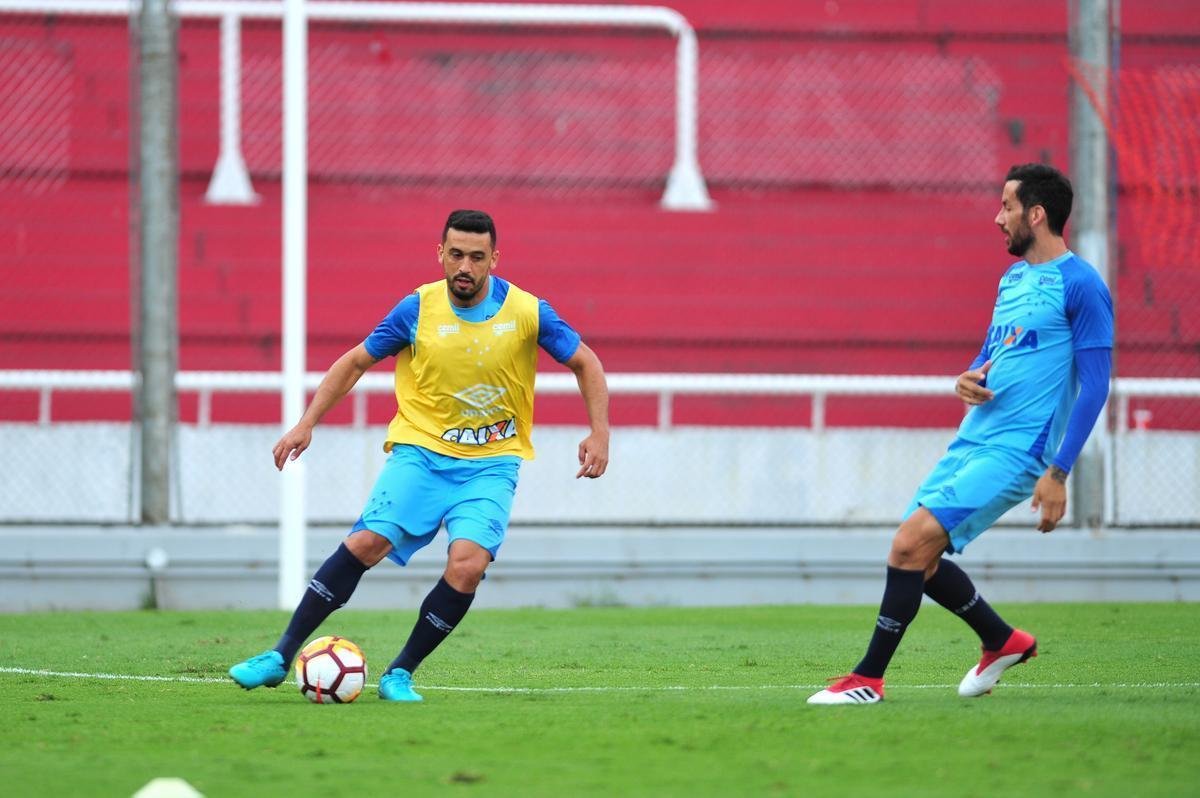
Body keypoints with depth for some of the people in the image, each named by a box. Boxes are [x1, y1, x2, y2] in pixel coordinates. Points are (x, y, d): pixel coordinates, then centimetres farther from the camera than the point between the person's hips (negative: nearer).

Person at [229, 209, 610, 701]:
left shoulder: (527, 312, -7)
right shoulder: (417, 309, -6)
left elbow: (585, 364, 6)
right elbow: (356, 362, 7)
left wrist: (599, 433, -5)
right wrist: (307, 424, -1)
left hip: (491, 464, 0)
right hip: (421, 451, 0)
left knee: (467, 565, -23)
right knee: (366, 543, -20)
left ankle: (400, 673, -5)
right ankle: (282, 656, -11)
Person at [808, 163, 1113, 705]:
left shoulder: (1080, 286, -10)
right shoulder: (1012, 278, 17)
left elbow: (1094, 385, -13)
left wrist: (1057, 473, -19)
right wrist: (969, 380, 1)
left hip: (1014, 452, -9)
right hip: (972, 439, 9)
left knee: (910, 544, -18)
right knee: (917, 559, 8)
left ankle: (868, 679, -10)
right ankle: (1003, 641, 27)